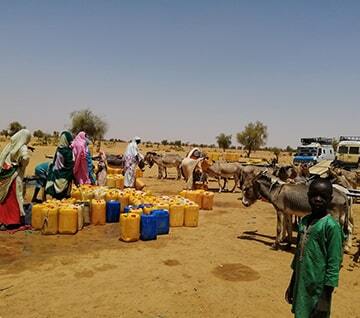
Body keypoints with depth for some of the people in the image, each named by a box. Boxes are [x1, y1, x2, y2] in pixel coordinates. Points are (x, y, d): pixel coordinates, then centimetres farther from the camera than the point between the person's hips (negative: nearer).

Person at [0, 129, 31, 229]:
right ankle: (10, 221, 13)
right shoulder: (23, 148, -12)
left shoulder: (10, 144, 7)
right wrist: (22, 166, -11)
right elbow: (25, 157, -30)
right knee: (12, 199, 6)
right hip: (13, 176, -6)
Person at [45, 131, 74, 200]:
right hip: (64, 178, -5)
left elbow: (53, 164, 8)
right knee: (63, 197, 1)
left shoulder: (58, 150, 2)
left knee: (56, 196, 10)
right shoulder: (69, 151, -14)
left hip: (56, 176, 5)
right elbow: (70, 166, -12)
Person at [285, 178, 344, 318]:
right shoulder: (304, 221, 4)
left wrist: (326, 298, -14)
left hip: (318, 289, -6)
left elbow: (334, 265, -15)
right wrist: (292, 285, 17)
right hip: (300, 286, 6)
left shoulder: (331, 226, -16)